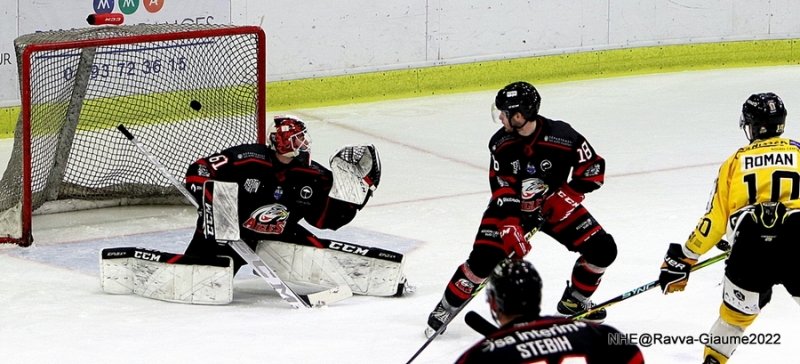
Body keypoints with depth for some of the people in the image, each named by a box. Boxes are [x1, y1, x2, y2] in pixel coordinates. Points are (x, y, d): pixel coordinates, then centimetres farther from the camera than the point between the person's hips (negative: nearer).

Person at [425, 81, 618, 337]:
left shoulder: (562, 137, -25)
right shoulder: (501, 143, -19)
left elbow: (593, 170, -15)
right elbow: (502, 191, -19)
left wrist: (565, 198, -21)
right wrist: (510, 229, -28)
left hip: (555, 205, 1)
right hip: (511, 207, -1)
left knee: (602, 249, -9)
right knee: (483, 260, -19)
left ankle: (574, 301, 15)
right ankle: (447, 306, 2)